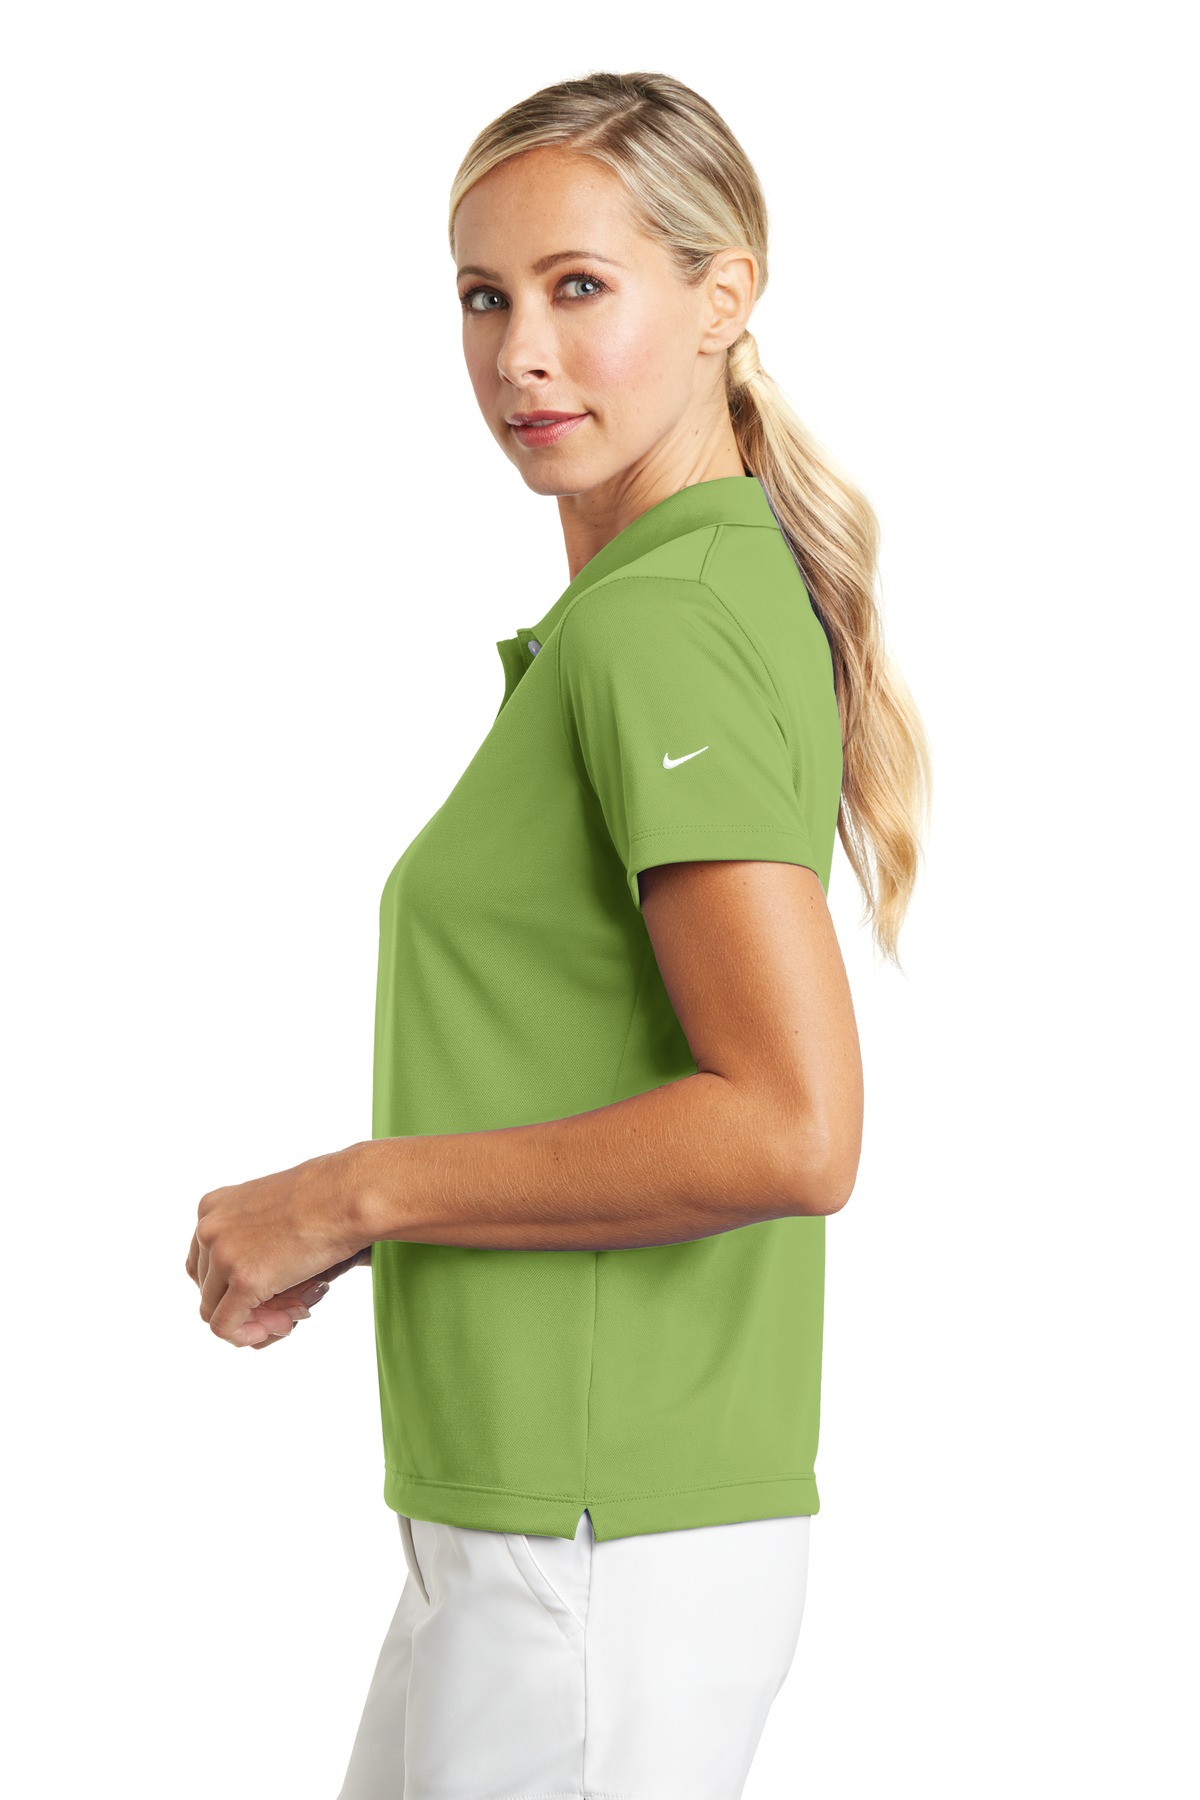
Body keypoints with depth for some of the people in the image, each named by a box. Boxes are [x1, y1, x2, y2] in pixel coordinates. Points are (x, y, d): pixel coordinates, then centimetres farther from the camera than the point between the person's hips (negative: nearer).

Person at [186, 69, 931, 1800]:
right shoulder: (664, 604, 13)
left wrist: (354, 1195, -16)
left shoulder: (663, 623, -16)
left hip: (602, 1555, -9)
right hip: (523, 1520, 9)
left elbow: (790, 1131, -25)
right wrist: (355, 1226, 8)